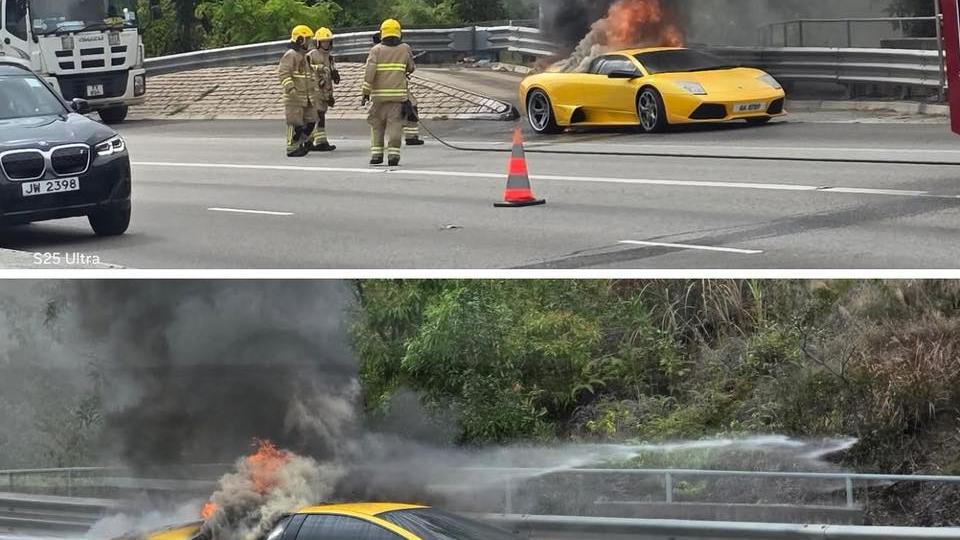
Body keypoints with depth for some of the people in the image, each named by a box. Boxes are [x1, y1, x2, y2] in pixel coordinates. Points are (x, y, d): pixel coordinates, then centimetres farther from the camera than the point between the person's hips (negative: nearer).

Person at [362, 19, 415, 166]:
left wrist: (366, 92, -5)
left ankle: (376, 153, 7)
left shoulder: (376, 50, -1)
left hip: (379, 94, 0)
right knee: (395, 124, 0)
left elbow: (369, 71, -9)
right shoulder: (405, 49, 4)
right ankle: (393, 153, -8)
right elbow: (411, 68, 16)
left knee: (377, 124, 10)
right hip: (398, 93, 0)